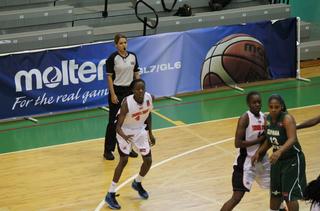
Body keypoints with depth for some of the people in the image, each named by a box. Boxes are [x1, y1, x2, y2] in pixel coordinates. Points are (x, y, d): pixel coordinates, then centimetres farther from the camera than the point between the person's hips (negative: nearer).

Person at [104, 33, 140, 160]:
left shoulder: (132, 56, 4)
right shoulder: (113, 58, -10)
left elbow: (136, 74, 10)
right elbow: (109, 77, -10)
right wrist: (113, 94, -14)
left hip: (130, 91, 5)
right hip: (117, 91, -5)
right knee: (113, 121, -1)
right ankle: (108, 150, 6)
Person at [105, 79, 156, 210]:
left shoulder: (149, 98, -18)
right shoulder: (127, 103, -33)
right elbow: (118, 126, -33)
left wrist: (150, 133, 8)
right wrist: (124, 136, -53)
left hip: (140, 130, 5)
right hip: (125, 131, -5)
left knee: (148, 160, 5)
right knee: (124, 160, -16)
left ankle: (137, 183, 36)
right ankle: (110, 194, -8)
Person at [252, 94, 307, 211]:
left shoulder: (287, 119, -24)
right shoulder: (268, 119, -2)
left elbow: (292, 139, -39)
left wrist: (279, 151, -54)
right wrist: (258, 153, 6)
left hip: (292, 159, -7)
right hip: (277, 159, 7)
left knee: (289, 195, -8)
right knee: (275, 193, 17)